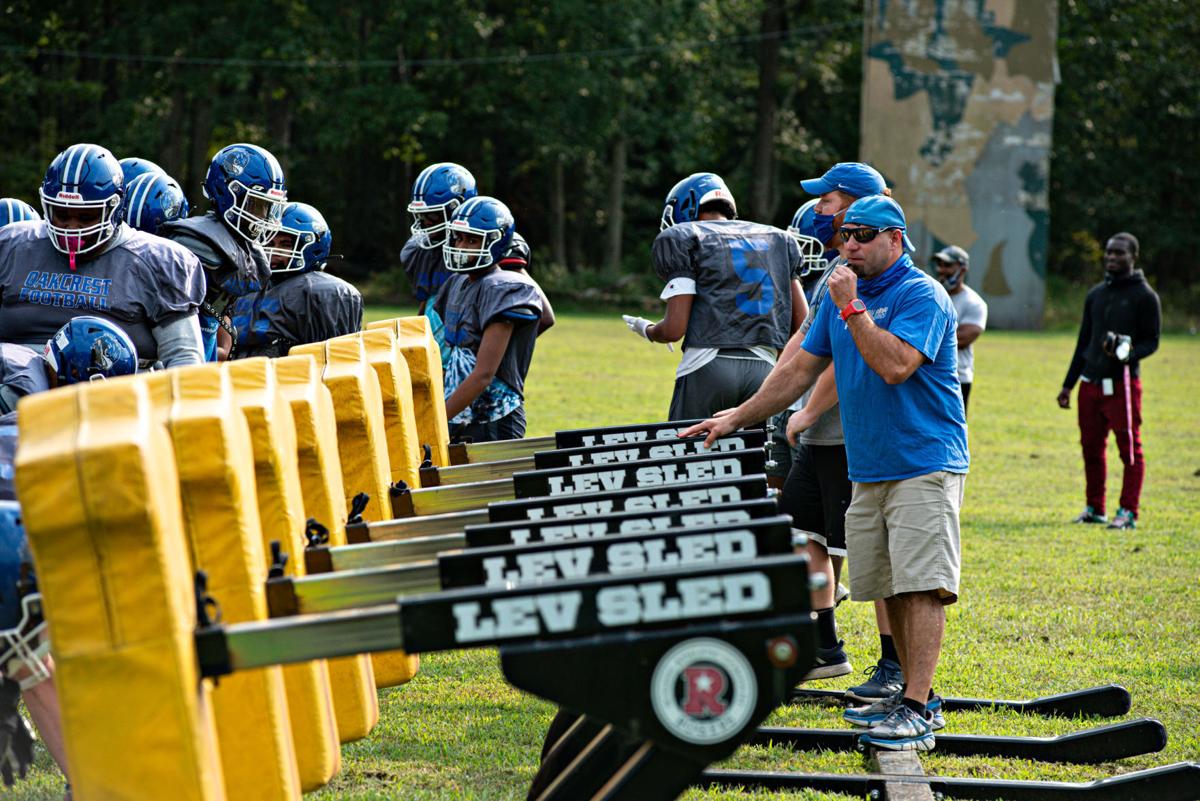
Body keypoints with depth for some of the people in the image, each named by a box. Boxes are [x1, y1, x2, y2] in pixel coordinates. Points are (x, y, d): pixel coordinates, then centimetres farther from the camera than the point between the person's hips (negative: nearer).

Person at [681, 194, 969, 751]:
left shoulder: (922, 296, -10)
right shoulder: (842, 294, 14)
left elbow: (895, 366, -25)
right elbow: (800, 371, 20)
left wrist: (851, 309, -19)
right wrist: (738, 418, 17)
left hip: (924, 465, -8)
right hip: (868, 469, 8)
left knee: (921, 585, -13)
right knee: (889, 588, 8)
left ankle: (915, 711, -18)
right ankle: (915, 694, 16)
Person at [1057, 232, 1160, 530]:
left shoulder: (1144, 296, -1)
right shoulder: (1096, 295, 17)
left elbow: (1151, 341, -2)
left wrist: (1129, 354, -23)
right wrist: (1068, 384, 18)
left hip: (1123, 383, -6)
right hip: (1091, 383, 6)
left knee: (1130, 449, -6)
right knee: (1091, 448, 8)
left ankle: (1128, 512, -4)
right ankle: (1094, 508, 17)